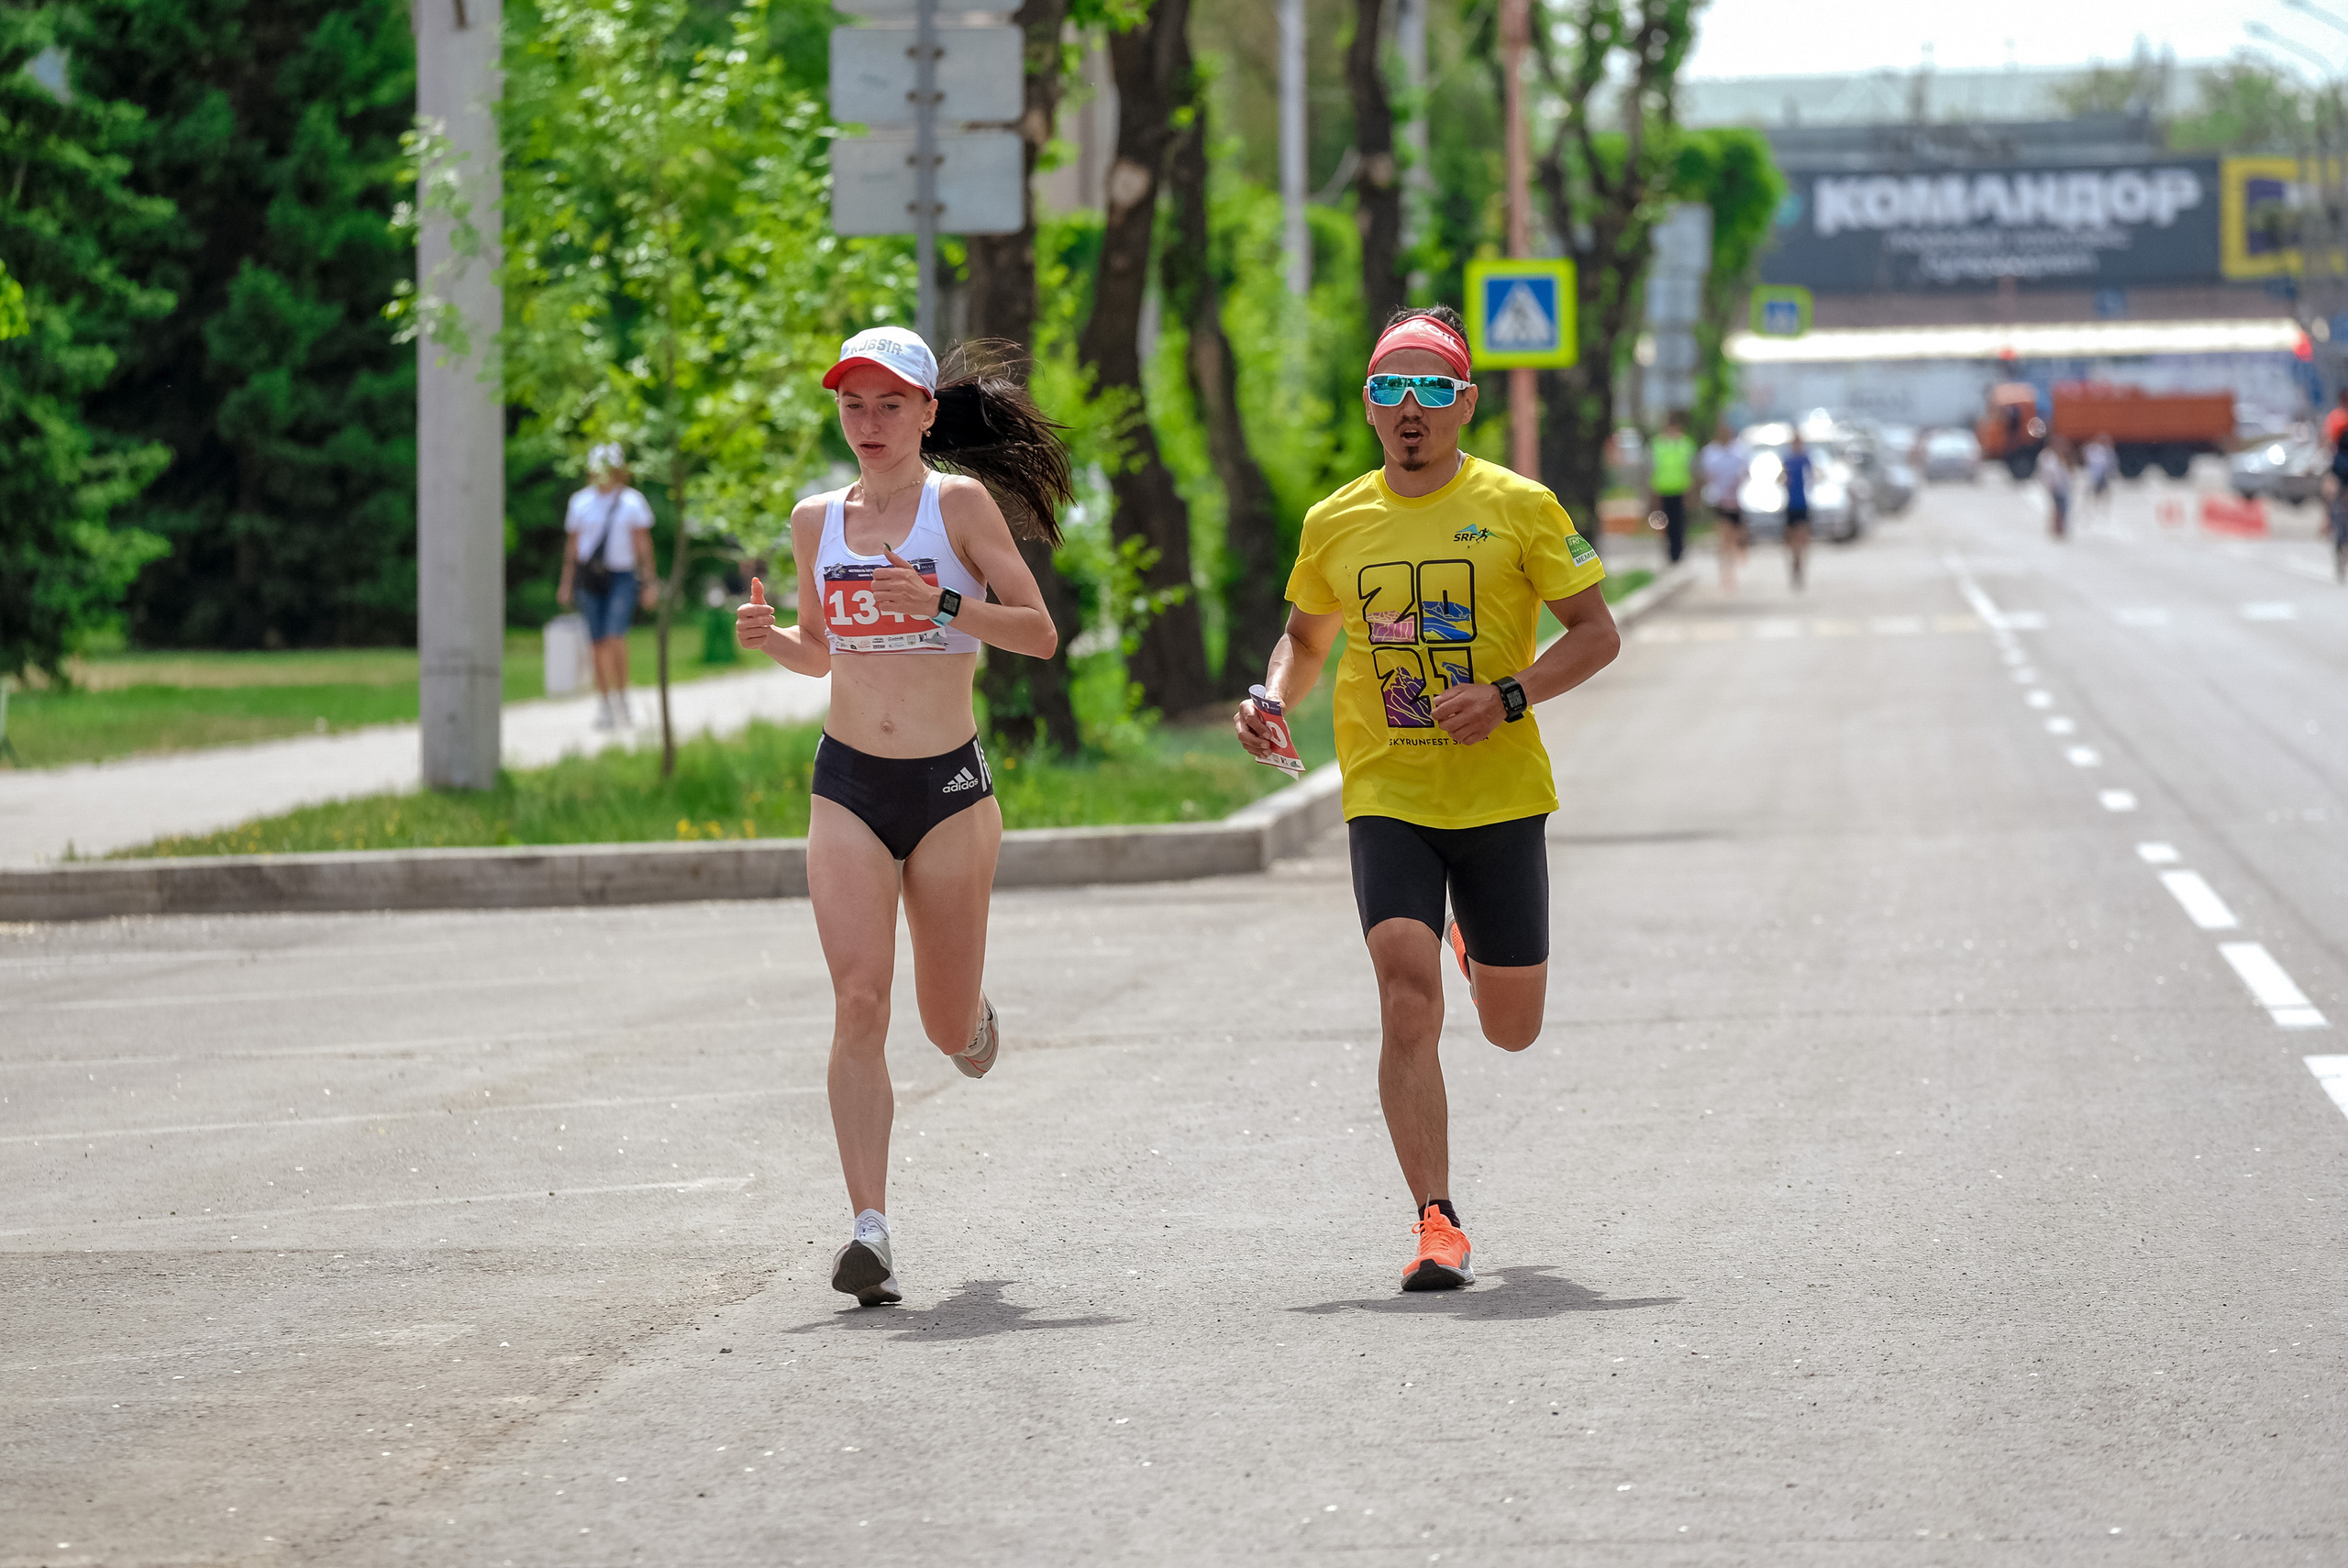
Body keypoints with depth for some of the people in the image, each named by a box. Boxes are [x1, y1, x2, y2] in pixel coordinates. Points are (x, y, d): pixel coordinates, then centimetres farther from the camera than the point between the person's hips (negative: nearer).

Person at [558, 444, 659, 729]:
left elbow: (642, 543, 3)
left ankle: (621, 699, -7)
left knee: (616, 637, -17)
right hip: (589, 577, 2)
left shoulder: (632, 501, 3)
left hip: (621, 577, -2)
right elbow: (572, 543, 14)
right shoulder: (580, 501, 10)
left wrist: (650, 580, -1)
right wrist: (566, 582, 11)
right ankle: (603, 705, 7)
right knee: (599, 643, 1)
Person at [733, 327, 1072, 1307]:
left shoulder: (960, 503, -5)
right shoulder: (817, 520, 8)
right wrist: (768, 638, -1)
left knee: (947, 1026, 8)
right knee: (859, 1004, -14)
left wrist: (943, 605, -22)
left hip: (948, 785, -2)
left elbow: (1040, 633, -7)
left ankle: (973, 1017, 47)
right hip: (847, 785, 2)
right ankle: (870, 1228, -18)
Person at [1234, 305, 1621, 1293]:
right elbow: (1307, 635, 20)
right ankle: (1437, 1225, -15)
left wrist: (1508, 697, -16)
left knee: (1510, 1029, 12)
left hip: (1500, 797, -1)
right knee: (1408, 1000, -18)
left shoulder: (1517, 508, -4)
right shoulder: (1336, 523, 5)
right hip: (1386, 799, 1)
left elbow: (1598, 632, 0)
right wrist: (1274, 698, -1)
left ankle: (1477, 944, 49)